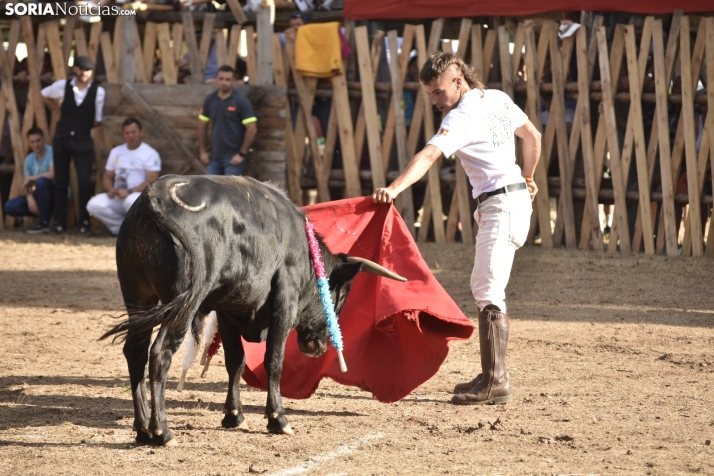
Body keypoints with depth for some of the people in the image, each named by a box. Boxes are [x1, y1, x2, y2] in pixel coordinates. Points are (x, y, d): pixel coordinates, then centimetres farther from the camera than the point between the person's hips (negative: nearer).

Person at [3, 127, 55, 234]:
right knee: (10, 207, -13)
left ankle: (44, 223, -25)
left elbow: (52, 174, -27)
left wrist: (30, 178, -14)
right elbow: (26, 185, 3)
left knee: (41, 181, -38)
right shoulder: (29, 159, 5)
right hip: (37, 195, 6)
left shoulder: (51, 152, -14)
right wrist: (30, 198, -20)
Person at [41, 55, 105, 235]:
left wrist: (84, 126, -2)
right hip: (62, 139, 2)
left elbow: (97, 120, 1)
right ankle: (59, 222, 14)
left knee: (85, 181, -8)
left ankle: (85, 223, 1)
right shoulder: (62, 86, -1)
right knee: (60, 181, 7)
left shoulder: (98, 91, -6)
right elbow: (45, 95, 19)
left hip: (82, 141, -2)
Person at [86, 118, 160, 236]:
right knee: (94, 205, -22)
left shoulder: (150, 154, -2)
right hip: (117, 197, 5)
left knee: (131, 201, -42)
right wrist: (110, 189, -5)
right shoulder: (116, 152, 18)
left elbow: (152, 181, -12)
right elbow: (107, 176, 19)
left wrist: (129, 192, -23)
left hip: (140, 196, -5)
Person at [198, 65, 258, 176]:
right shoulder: (210, 100, 5)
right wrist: (203, 151, 9)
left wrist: (242, 154, -13)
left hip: (233, 158, -5)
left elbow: (252, 129, -11)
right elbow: (202, 126, 14)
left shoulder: (241, 101, -9)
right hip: (214, 157, 5)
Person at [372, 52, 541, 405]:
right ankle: (490, 374, 21)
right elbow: (532, 136, 20)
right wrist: (528, 179, 34)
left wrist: (395, 189, -44)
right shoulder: (498, 99, 9)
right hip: (517, 197, 10)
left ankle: (496, 382, -20)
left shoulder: (461, 118, -17)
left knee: (488, 291, -14)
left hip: (501, 204, -10)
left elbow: (429, 155, -31)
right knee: (483, 286, 16)